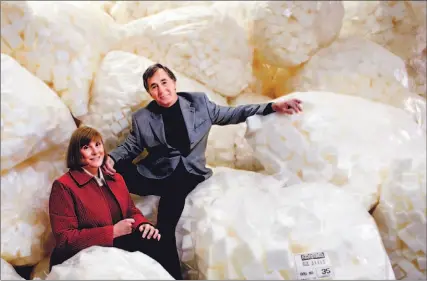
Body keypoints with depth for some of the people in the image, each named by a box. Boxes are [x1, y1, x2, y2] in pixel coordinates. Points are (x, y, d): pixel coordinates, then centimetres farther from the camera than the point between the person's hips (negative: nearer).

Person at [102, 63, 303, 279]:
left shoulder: (199, 102, 4)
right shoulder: (142, 118, 4)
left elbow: (232, 114, 10)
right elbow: (129, 147, 14)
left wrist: (272, 107, 2)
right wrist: (111, 158, -8)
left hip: (189, 173, -1)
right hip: (157, 175, 1)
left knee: (173, 192, -32)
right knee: (115, 170, -22)